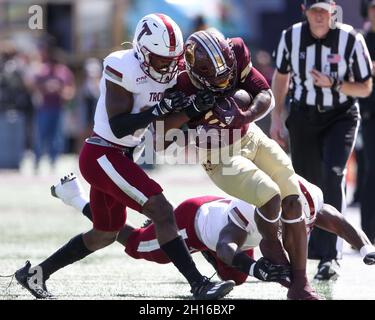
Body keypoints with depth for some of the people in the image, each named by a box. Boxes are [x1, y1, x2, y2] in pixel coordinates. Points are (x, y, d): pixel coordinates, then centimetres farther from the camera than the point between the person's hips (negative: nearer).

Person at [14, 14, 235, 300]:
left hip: (118, 158, 10)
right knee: (162, 211, -17)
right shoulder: (124, 68, -19)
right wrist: (159, 109, -28)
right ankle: (199, 285, -18)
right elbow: (118, 127, -22)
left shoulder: (168, 73, 5)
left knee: (105, 235, 21)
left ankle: (35, 273, 32)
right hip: (103, 156, -10)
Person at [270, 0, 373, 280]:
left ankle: (328, 257, -22)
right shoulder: (291, 37, -8)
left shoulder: (351, 40, -16)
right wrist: (276, 118, 6)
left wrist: (333, 84, -23)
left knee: (333, 176, -22)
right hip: (303, 117, 3)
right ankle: (311, 248, 26)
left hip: (341, 118, -3)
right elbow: (281, 77, 9)